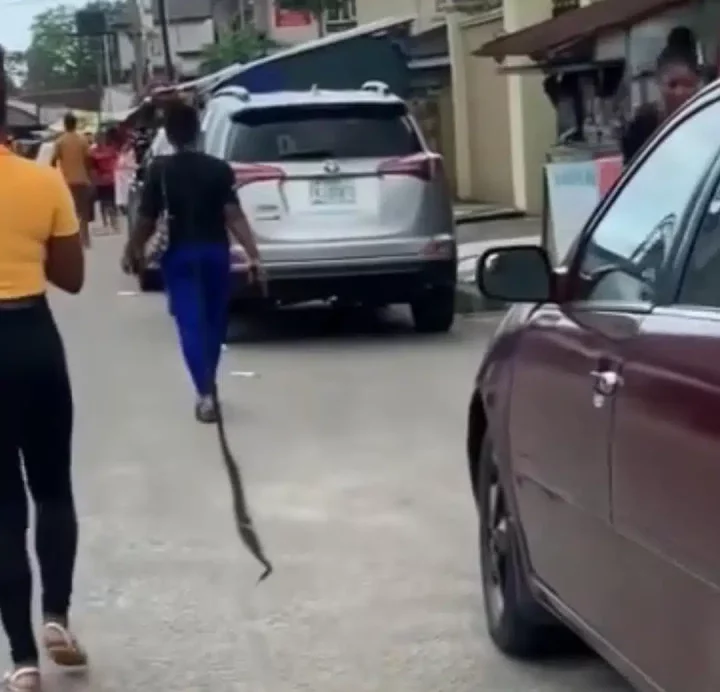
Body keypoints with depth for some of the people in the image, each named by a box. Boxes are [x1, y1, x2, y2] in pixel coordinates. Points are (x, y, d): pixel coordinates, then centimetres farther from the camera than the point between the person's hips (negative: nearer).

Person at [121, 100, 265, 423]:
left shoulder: (159, 170, -7)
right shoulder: (219, 168, -5)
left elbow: (146, 220, -7)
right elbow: (234, 216, -13)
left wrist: (131, 251, 9)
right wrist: (253, 255, -14)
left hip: (179, 254, -2)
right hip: (215, 251, 2)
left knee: (190, 322, -1)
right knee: (214, 319, 17)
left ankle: (205, 392, -14)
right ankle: (208, 387, 29)